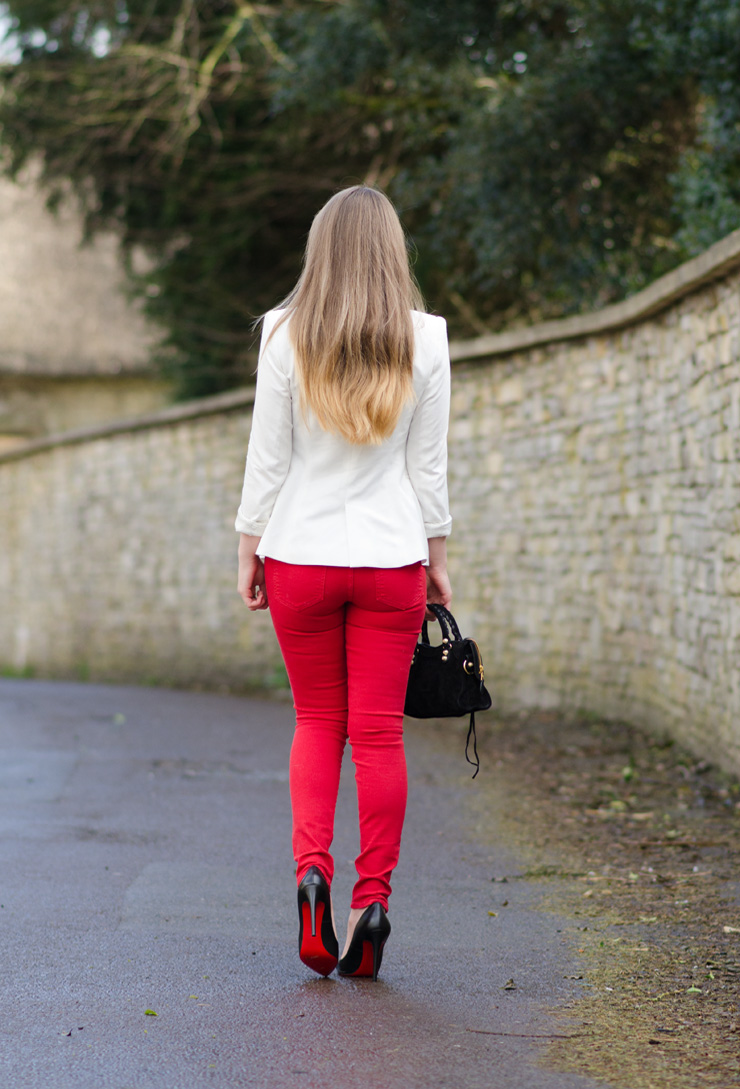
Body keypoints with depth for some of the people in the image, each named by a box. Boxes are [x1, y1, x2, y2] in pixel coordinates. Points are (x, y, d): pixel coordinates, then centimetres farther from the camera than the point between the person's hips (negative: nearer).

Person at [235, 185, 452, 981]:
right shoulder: (424, 339, -2)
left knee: (317, 722, 14)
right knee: (379, 732, 4)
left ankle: (310, 866, -3)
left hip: (301, 555, 0)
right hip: (390, 556, 0)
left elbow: (268, 456, -2)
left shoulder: (286, 334, -4)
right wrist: (436, 555, 11)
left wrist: (250, 548, 7)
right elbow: (429, 463, 2)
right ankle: (373, 895, 2)